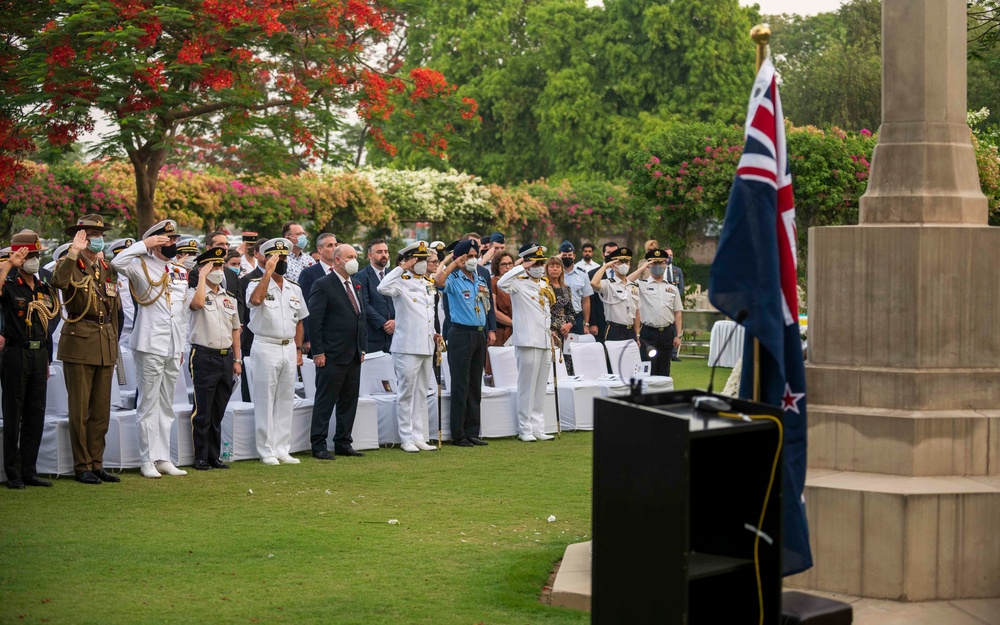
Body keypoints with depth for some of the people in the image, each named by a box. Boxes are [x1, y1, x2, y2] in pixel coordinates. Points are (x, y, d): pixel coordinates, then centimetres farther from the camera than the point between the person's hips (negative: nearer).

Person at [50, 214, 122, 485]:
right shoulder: (70, 266, -4)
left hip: (106, 347, 6)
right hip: (79, 345, -6)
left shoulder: (108, 271, 15)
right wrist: (74, 251, -29)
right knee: (80, 410, -2)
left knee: (102, 411, 9)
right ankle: (82, 467, 5)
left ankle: (97, 464, 16)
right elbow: (58, 281, -29)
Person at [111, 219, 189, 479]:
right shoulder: (142, 265, -2)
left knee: (167, 406, 10)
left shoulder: (181, 272, 16)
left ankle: (163, 458, 16)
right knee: (149, 404, -3)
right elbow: (117, 262, -24)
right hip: (150, 345, -6)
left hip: (174, 348, 6)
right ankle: (148, 461, 1)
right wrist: (145, 244, -16)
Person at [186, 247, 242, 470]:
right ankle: (201, 458, 3)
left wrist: (237, 359, 13)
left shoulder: (229, 298, 15)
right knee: (202, 412, -3)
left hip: (226, 357, 6)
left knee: (218, 412, 10)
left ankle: (214, 456, 16)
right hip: (204, 357, -6)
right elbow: (198, 303, -28)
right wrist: (202, 277, -18)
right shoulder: (194, 292, -2)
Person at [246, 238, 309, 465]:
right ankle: (267, 451, 5)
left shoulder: (294, 289, 12)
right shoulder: (257, 284, -4)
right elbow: (255, 299, -28)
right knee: (265, 401, -1)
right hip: (266, 347, -5)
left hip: (289, 348, 5)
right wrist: (268, 272, -24)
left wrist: (298, 349, 11)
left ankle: (282, 450, 14)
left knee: (285, 401, 8)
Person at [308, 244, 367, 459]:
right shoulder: (323, 285, -9)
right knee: (325, 401, -2)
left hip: (354, 355, 8)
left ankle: (343, 443, 18)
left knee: (349, 401, 11)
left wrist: (362, 348, 13)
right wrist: (318, 351, -16)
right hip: (332, 356, -8)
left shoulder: (355, 286, 16)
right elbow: (314, 320, -12)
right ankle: (319, 446, 3)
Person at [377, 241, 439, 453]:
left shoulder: (429, 285, 15)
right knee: (406, 394, -1)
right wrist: (402, 268, -22)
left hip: (427, 347, 7)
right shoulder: (401, 283, -7)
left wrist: (434, 334, 10)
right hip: (407, 347, -7)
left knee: (421, 394, 11)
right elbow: (383, 288, -30)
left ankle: (419, 436, 17)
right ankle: (407, 438, 5)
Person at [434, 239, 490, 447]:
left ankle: (472, 432, 16)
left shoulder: (481, 280, 14)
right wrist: (454, 263, -19)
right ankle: (458, 434, 1)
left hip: (479, 334, 7)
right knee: (460, 385, -4)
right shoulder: (454, 280, -6)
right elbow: (439, 281, -29)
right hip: (461, 334, -7)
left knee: (475, 385, 10)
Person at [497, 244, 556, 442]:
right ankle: (525, 429, 1)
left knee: (540, 387, 10)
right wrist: (522, 267, -22)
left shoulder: (545, 283, 17)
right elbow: (502, 284, -28)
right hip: (528, 341, -7)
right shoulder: (519, 283, -7)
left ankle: (538, 428, 15)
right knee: (527, 387, -4)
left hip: (544, 342, 7)